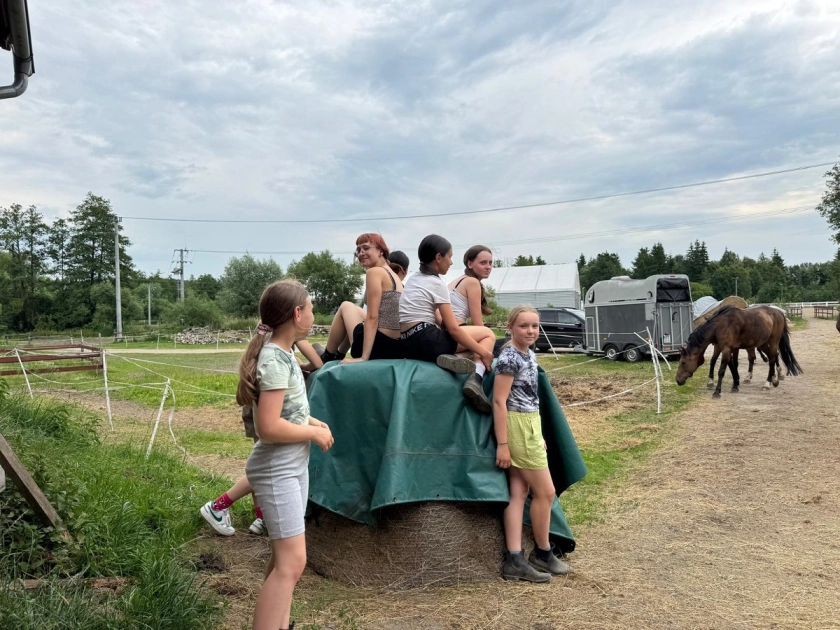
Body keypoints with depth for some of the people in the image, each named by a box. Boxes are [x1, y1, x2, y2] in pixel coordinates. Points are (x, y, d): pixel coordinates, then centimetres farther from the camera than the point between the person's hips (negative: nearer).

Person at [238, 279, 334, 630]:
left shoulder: (282, 353, 7)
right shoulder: (275, 359, -21)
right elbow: (268, 426, -28)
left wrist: (310, 421, 7)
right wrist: (314, 433, -15)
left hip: (294, 465, 10)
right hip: (277, 470, -9)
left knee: (286, 558, 16)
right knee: (291, 561, -8)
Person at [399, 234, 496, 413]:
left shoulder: (413, 279, 19)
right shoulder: (437, 283, -6)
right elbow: (453, 329, -10)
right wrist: (484, 352, -2)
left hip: (409, 344, 8)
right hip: (426, 340, -8)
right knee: (488, 334, 4)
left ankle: (448, 357, -6)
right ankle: (475, 380, -16)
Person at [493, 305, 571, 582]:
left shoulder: (530, 355, 11)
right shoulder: (509, 358, -17)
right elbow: (499, 401, -19)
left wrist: (538, 435, 19)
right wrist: (502, 444, -21)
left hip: (529, 426, 9)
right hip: (518, 427, -9)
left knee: (519, 492, 7)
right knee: (545, 492, 1)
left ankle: (514, 560, 10)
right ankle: (543, 554, 19)